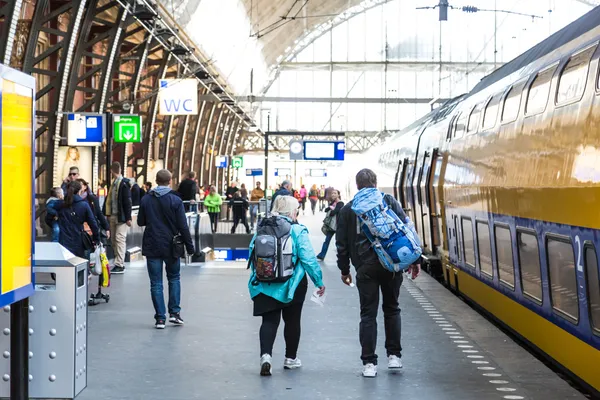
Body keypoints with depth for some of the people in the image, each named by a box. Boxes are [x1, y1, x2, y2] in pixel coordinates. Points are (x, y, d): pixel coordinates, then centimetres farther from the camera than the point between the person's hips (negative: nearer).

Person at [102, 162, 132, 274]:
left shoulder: (124, 183, -12)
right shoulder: (113, 183, 13)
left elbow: (128, 202, -15)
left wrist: (128, 217, -17)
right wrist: (106, 214, 14)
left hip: (121, 217, -9)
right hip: (112, 216, 9)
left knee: (120, 239, -9)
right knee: (113, 240, 11)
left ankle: (120, 265, -8)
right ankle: (119, 263, 17)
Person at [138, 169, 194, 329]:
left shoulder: (146, 199, 0)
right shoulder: (175, 200, -8)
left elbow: (140, 222, 9)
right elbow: (183, 226, -9)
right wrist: (189, 246, -1)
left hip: (152, 246, 1)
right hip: (170, 246, -1)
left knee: (156, 283, 4)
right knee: (174, 279, 17)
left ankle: (160, 318, 1)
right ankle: (174, 312, 11)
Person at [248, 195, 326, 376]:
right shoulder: (298, 231, -11)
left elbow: (252, 254, 8)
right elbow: (308, 259, -13)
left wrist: (256, 276, 22)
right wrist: (319, 281, -4)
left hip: (265, 285, 3)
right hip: (292, 285, -2)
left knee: (269, 320, 3)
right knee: (292, 320, 14)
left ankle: (266, 355, -20)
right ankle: (290, 358, 26)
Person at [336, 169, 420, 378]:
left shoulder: (347, 209, 8)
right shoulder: (389, 201, 5)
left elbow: (342, 243, 9)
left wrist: (344, 270, 17)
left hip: (365, 268, 0)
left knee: (368, 314, 3)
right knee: (391, 309, 16)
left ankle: (369, 363, -1)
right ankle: (394, 356, 17)